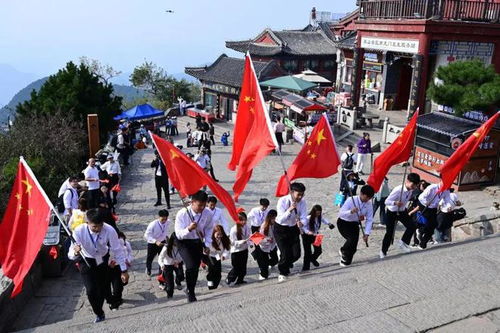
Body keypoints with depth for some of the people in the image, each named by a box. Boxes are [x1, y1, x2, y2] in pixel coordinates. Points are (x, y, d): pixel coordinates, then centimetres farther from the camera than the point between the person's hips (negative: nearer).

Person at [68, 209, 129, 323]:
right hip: (87, 262, -1)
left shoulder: (109, 230, -33)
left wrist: (124, 271, -16)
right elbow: (71, 255, -26)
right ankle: (99, 314, 18)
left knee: (104, 287, 8)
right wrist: (75, 253, -51)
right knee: (91, 290, -10)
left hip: (103, 260, 1)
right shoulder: (79, 232, -32)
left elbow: (118, 250, -21)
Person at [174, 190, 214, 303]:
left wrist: (207, 245, -4)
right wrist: (189, 229, -42)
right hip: (184, 242, -3)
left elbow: (209, 230, 2)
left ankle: (192, 290, 34)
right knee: (191, 266, -20)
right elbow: (179, 234, -23)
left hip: (198, 242, 4)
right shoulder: (182, 214, -25)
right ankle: (190, 293, 2)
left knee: (196, 268, 10)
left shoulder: (208, 213, -16)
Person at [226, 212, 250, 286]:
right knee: (236, 268, 1)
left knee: (243, 267, 13)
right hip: (236, 251, -5)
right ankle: (229, 280, 23)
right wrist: (242, 242, -31)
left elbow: (248, 237, 6)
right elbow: (233, 242, -18)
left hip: (244, 250, 5)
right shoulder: (234, 230, -18)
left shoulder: (247, 228, -2)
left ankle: (240, 280, 31)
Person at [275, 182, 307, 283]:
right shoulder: (282, 201, -25)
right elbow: (281, 220, -31)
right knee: (285, 253, -12)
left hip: (294, 228, 4)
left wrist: (301, 223, -38)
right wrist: (290, 209, -46)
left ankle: (286, 264, 35)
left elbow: (304, 218, -14)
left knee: (296, 254, 0)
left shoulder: (302, 202, -14)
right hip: (280, 229, -4)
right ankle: (283, 273, 15)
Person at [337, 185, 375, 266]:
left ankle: (345, 261, 21)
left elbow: (369, 220, -7)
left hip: (355, 224, 4)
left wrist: (366, 234, -16)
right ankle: (343, 251, 5)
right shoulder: (351, 200, -24)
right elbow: (340, 214, -27)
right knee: (352, 238, -26)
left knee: (353, 247, -3)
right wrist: (351, 211, -46)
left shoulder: (369, 205, -11)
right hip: (343, 223, -4)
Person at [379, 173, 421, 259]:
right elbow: (386, 201, -31)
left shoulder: (411, 190, -10)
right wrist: (395, 203, -47)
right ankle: (383, 252, 11)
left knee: (412, 226, -8)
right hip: (392, 212, -6)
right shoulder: (398, 190, -31)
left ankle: (403, 242, 14)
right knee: (389, 232, -4)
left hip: (402, 211, 6)